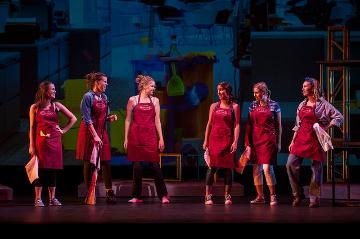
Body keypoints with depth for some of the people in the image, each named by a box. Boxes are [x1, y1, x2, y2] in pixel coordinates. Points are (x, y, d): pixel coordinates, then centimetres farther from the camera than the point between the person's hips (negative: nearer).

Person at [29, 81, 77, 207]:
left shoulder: (56, 105, 7)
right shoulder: (35, 108, 2)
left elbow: (73, 118, 13)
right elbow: (32, 128, 1)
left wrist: (63, 130, 6)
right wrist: (31, 146, -4)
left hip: (55, 141, 2)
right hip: (41, 141, -2)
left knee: (53, 169, 4)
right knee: (41, 169, -4)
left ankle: (52, 198, 11)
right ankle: (38, 199, 1)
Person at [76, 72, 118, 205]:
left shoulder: (104, 97, 10)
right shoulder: (88, 97, -10)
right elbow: (87, 119, -15)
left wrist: (110, 118, -3)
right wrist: (95, 136, -21)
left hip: (102, 132, 6)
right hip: (89, 132, -6)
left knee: (106, 162, 0)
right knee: (89, 164, -1)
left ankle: (109, 193, -1)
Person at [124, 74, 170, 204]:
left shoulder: (155, 100, 11)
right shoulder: (133, 100, 4)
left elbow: (157, 120, 9)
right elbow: (128, 120, 6)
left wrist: (161, 138, 3)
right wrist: (126, 138, 2)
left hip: (150, 136, 1)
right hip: (136, 136, -1)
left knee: (155, 165, -4)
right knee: (137, 166, 0)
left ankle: (163, 195, 0)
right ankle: (137, 196, 8)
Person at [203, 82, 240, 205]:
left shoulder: (234, 107, 4)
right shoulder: (214, 106, 11)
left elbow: (237, 125, 0)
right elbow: (209, 124, 12)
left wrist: (235, 141, -9)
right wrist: (206, 140, 7)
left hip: (228, 140, -2)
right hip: (214, 139, 2)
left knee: (228, 167, 0)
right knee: (212, 167, -4)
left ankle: (227, 196, 5)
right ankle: (208, 196, -3)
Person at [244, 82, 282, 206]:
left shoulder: (274, 105, 0)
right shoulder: (253, 106, 9)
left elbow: (279, 126, 4)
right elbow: (249, 125, 10)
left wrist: (278, 143, 1)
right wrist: (247, 142, 4)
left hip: (268, 139, -4)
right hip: (255, 139, 4)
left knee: (267, 168, -13)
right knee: (256, 169, 4)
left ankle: (273, 196, -4)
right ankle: (260, 196, 14)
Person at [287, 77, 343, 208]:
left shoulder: (322, 104, -3)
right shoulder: (302, 105, 15)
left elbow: (339, 117, -5)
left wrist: (326, 127, -16)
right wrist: (293, 141, 15)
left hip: (316, 138, -5)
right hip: (301, 138, 5)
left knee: (316, 168, -3)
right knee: (291, 164, -7)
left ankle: (314, 198, 6)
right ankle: (298, 194, 4)